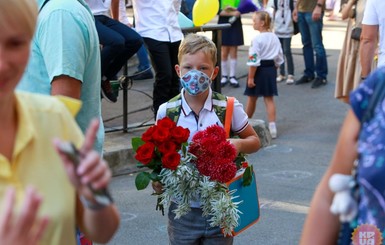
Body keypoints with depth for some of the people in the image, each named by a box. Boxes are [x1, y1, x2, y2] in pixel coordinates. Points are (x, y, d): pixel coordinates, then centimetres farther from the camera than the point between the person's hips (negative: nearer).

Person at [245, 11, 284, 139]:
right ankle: (272, 127, -1)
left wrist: (250, 77, -16)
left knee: (252, 98, 11)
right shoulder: (274, 38, 4)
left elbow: (254, 61, -20)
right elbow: (279, 58, 10)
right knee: (269, 99, 6)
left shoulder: (257, 39, -18)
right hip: (271, 69, 6)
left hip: (259, 70, -6)